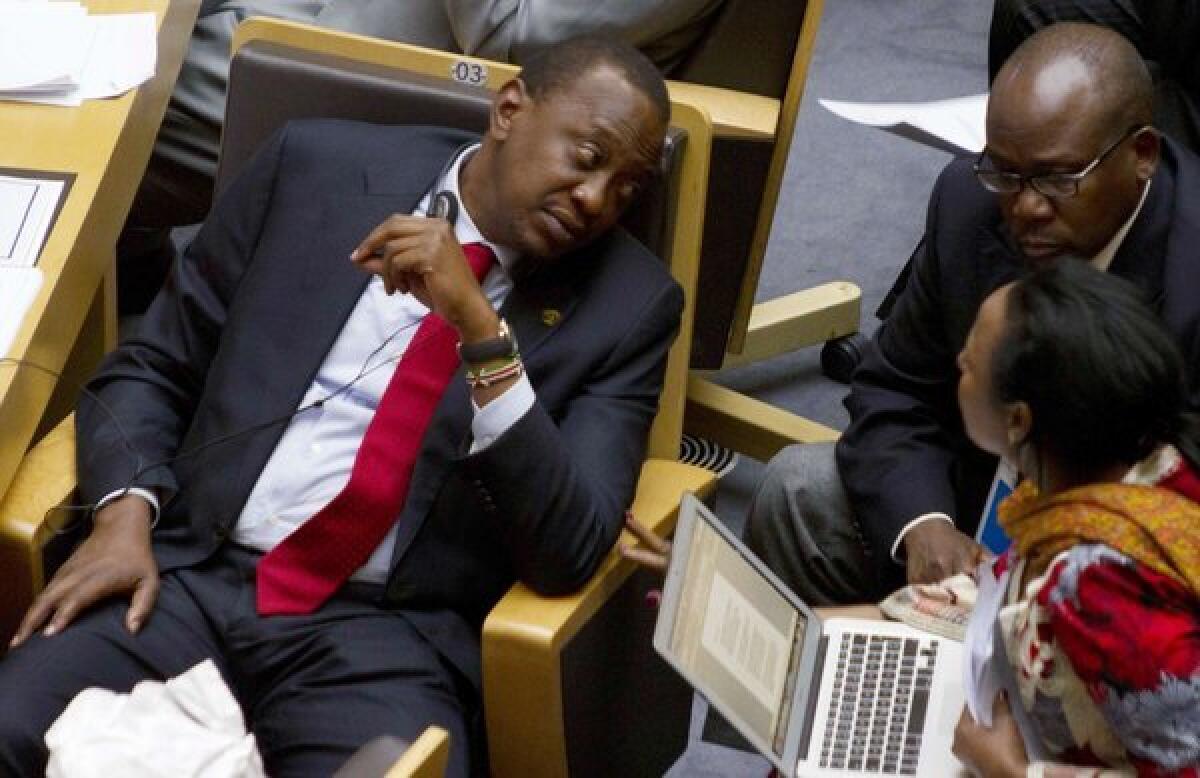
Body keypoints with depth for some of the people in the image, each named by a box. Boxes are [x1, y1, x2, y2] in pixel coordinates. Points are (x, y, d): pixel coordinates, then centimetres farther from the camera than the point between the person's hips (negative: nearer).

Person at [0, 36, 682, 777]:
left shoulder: (628, 300, 3)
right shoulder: (318, 166, 7)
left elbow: (567, 553, -8)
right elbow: (151, 367, 12)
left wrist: (479, 326, -17)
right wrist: (126, 512, -8)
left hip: (388, 633, -1)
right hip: (189, 574, 1)